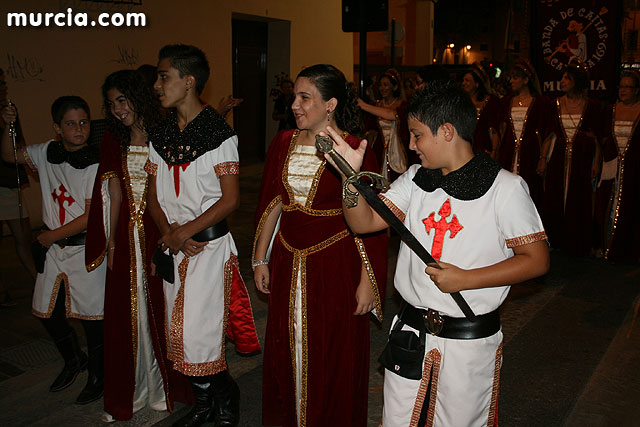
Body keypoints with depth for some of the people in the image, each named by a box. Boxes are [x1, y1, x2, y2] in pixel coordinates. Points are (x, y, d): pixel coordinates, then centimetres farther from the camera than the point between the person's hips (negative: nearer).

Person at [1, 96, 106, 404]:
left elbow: (92, 216, -17)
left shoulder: (95, 163, -16)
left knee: (91, 316, 1)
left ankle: (97, 377, 21)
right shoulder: (47, 152, 3)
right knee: (46, 312, 16)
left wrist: (52, 235, -8)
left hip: (86, 248, -7)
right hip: (53, 246, 7)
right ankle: (73, 360, 40)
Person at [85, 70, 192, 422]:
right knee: (125, 312, 10)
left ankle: (163, 387, 26)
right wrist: (110, 243, 5)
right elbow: (115, 197, 7)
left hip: (158, 232, -4)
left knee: (159, 309, 6)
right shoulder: (114, 143, 8)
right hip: (126, 237, 4)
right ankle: (126, 395, 26)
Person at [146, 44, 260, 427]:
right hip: (173, 244, 7)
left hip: (209, 243, -6)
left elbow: (230, 199, -12)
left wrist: (186, 232, -14)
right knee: (179, 333, 14)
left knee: (197, 335, -6)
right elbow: (154, 195, 10)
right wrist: (168, 232, -7)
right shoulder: (160, 134, 9)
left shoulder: (219, 133, -9)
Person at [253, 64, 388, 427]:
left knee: (333, 357, 9)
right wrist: (260, 259, 11)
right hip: (288, 264, 5)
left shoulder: (355, 151, -12)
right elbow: (271, 204, 10)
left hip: (335, 265, -5)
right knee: (286, 351, 17)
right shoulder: (284, 143, 5)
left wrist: (367, 282, -13)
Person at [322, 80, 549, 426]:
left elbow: (536, 259, -11)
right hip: (411, 330, 4)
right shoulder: (415, 179, 3)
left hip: (469, 340, -4)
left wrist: (465, 279, -18)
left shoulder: (505, 188, -10)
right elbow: (364, 223, -1)